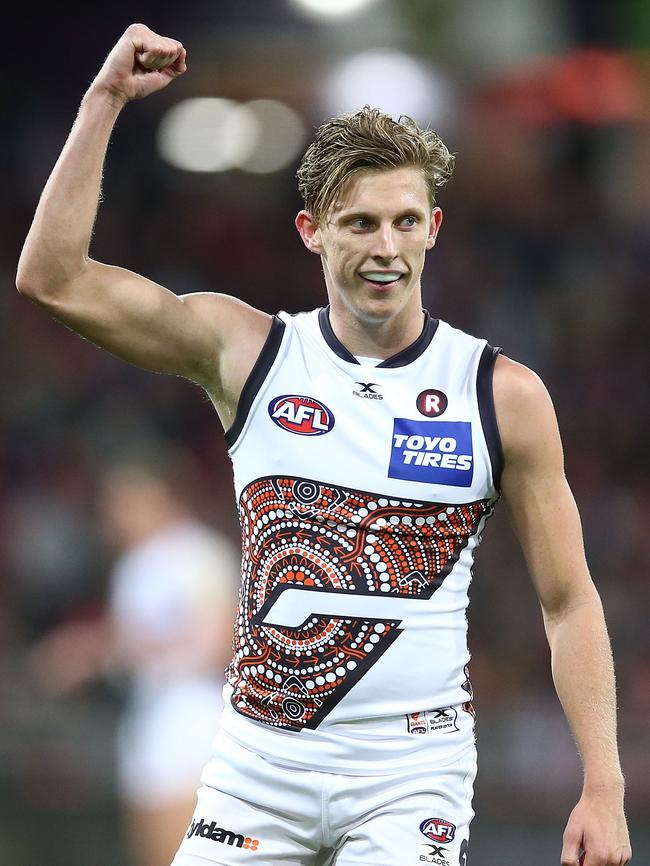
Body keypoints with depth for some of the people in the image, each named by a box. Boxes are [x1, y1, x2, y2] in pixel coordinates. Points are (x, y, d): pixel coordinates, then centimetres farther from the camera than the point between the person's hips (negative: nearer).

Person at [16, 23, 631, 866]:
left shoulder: (503, 394, -1)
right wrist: (106, 99, -7)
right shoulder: (249, 353, 2)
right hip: (258, 761, 2)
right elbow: (53, 278, -4)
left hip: (411, 768, -2)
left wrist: (603, 791, -5)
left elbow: (570, 603, 2)